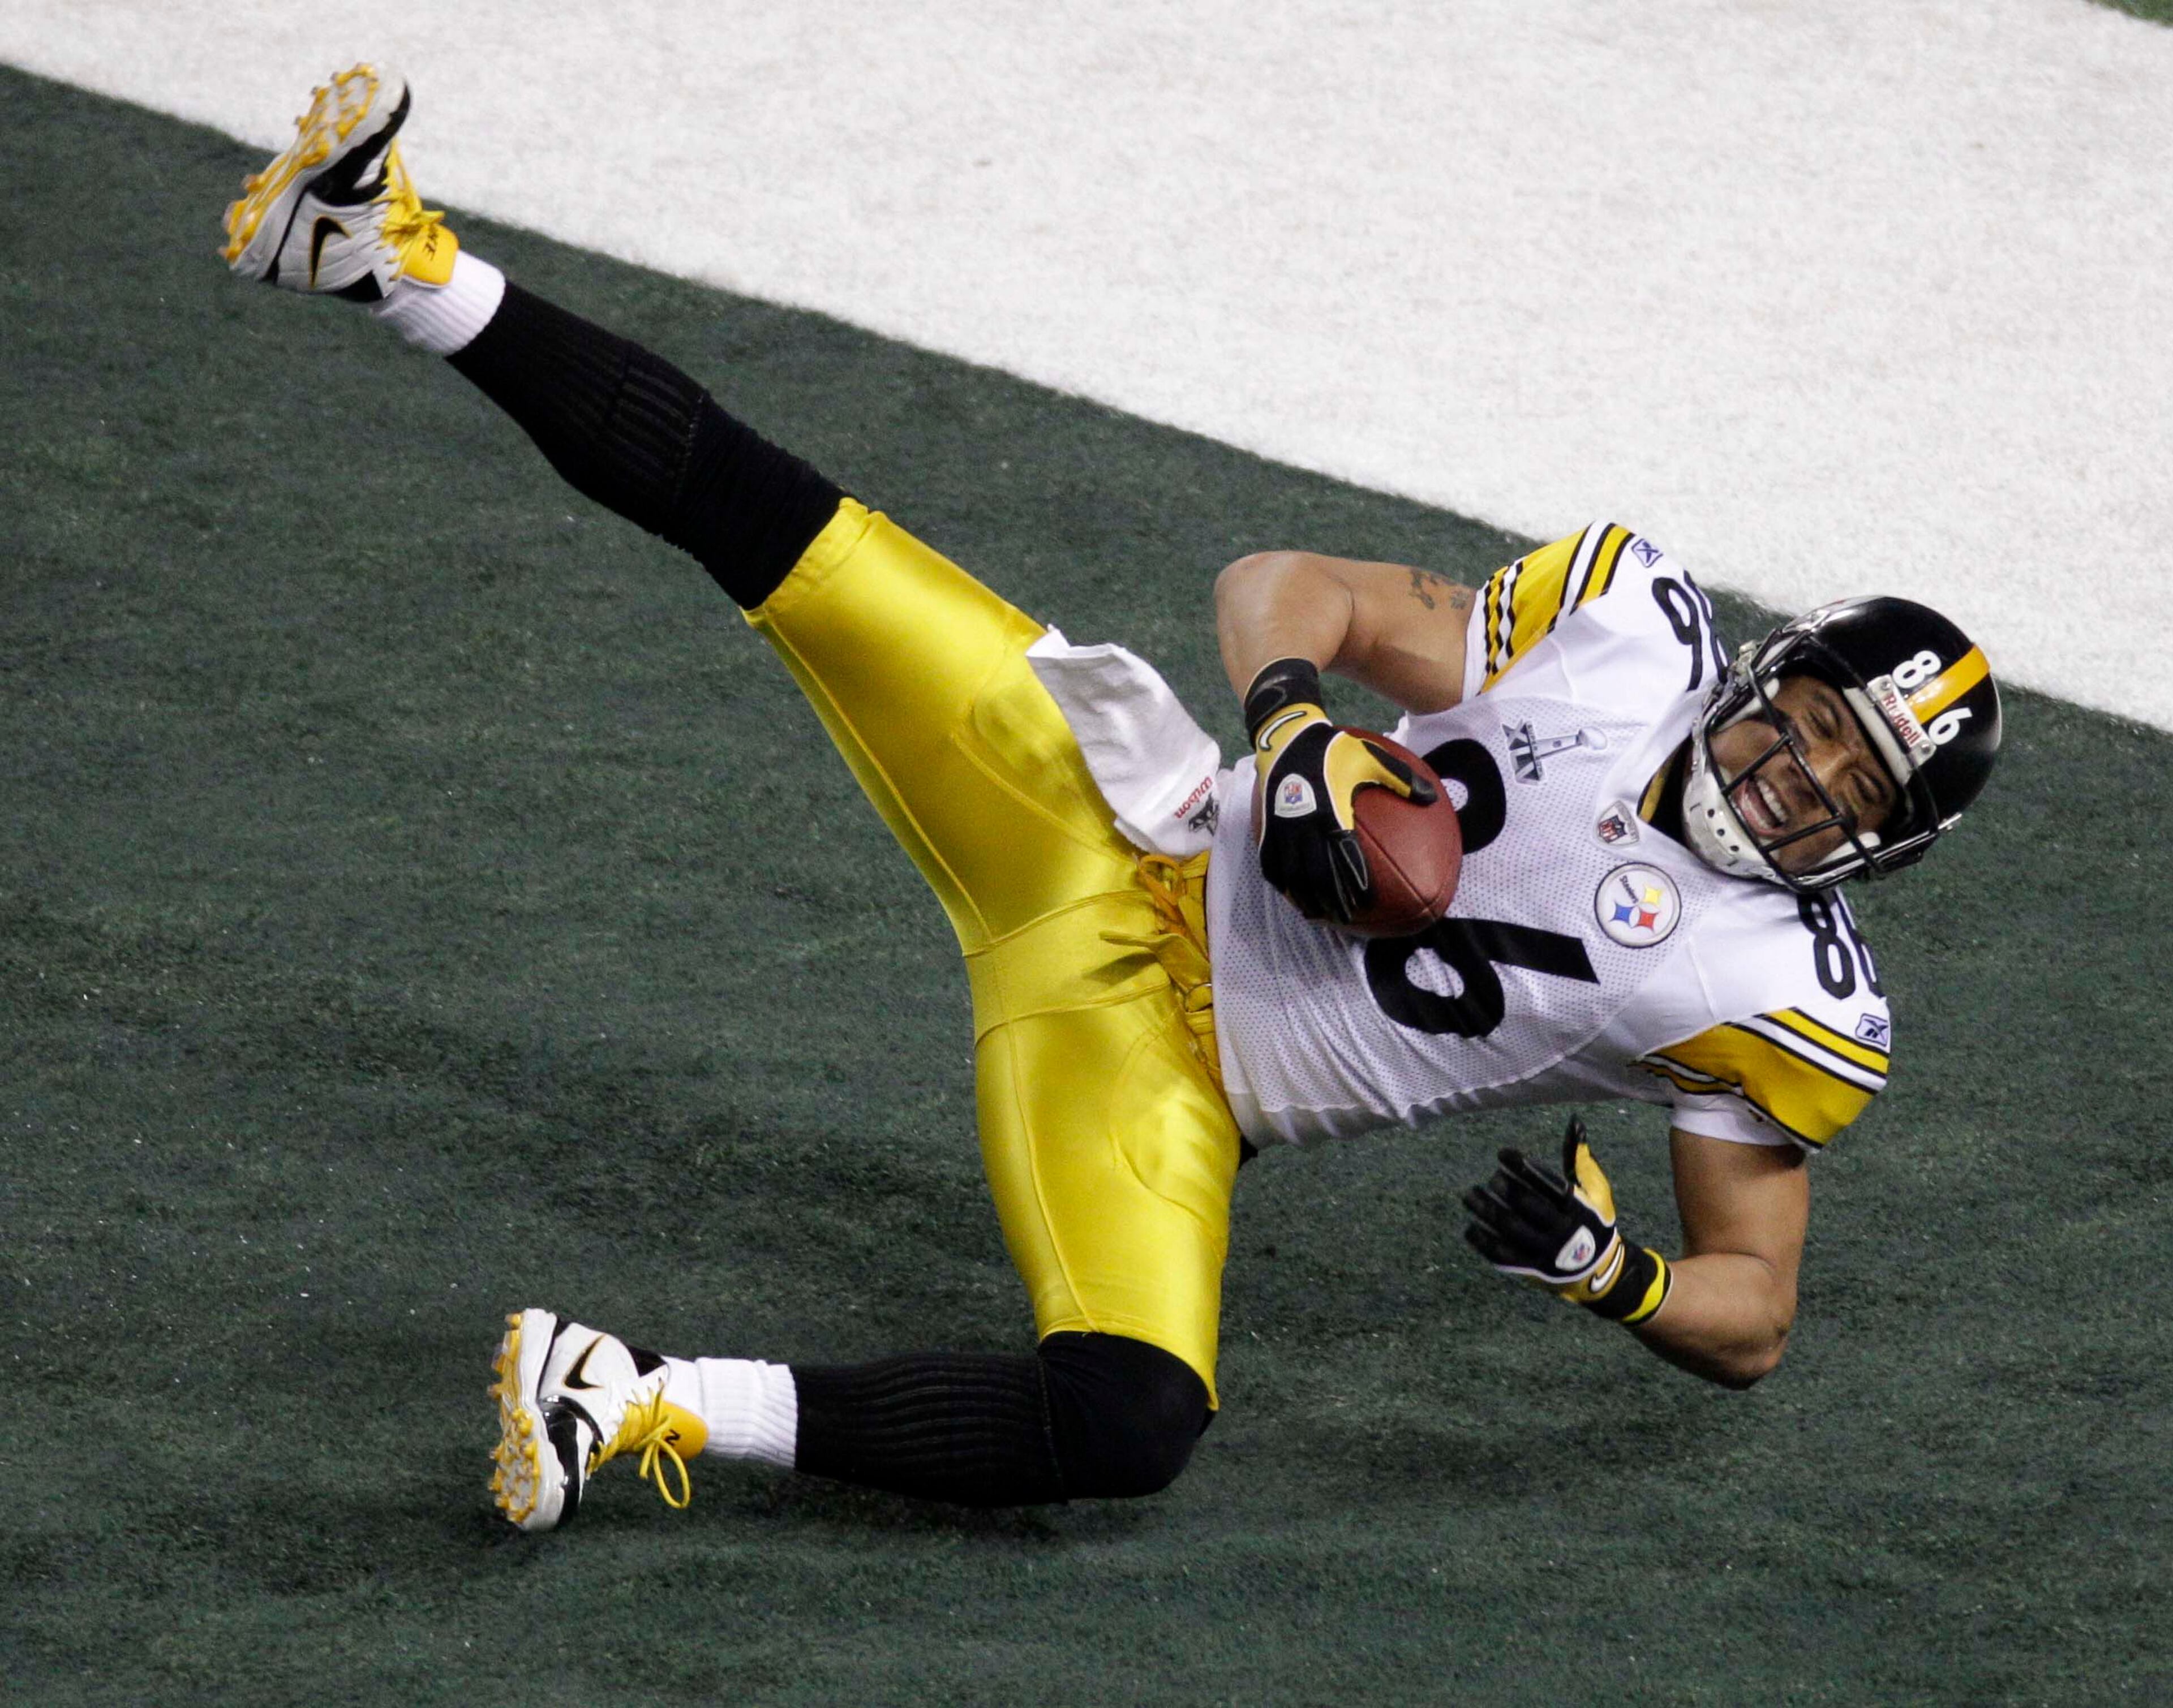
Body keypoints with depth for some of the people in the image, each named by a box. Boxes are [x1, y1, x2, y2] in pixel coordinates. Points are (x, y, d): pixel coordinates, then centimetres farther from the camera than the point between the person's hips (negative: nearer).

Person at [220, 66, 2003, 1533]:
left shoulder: (1783, 1003, -2)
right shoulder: (1629, 624, 1)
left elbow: (1754, 1316, 3)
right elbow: (1283, 590, 5)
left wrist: (1612, 1277, -19)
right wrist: (1297, 723, -17)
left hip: (1171, 1076, -2)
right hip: (1118, 841, 2)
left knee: (1129, 1430, -32)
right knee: (758, 512, -16)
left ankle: (654, 1409, -30)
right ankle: (405, 265, -14)